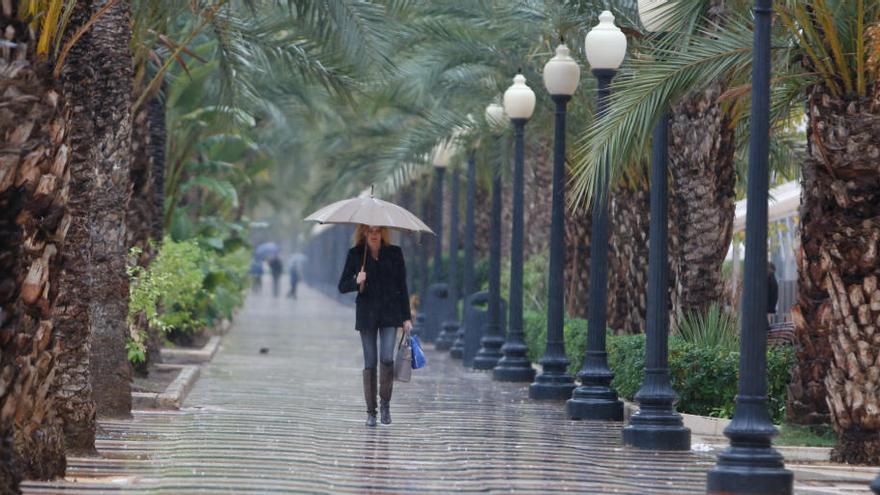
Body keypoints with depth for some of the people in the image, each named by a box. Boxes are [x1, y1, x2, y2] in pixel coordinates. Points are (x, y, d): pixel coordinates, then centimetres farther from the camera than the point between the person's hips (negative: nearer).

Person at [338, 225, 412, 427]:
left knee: (387, 358, -14)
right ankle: (371, 411, 8)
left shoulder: (394, 253, 3)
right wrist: (356, 282, -19)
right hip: (366, 313, 0)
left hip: (390, 312, 0)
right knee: (370, 363, -1)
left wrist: (406, 317, 3)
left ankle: (385, 404, 5)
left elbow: (402, 287, 7)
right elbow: (342, 286, 3)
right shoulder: (355, 254, 2)